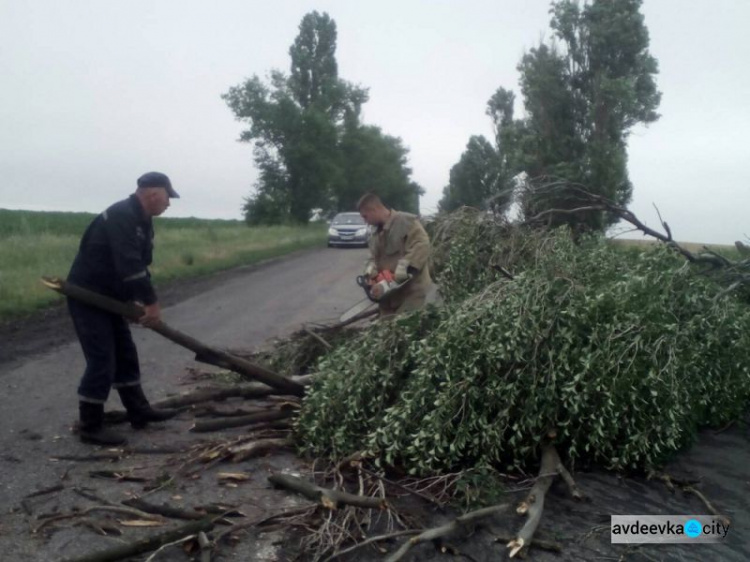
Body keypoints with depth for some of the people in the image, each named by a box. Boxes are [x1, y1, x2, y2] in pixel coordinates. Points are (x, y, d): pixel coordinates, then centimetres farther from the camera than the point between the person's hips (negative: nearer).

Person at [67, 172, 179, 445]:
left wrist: (148, 303, -1)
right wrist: (151, 302, -27)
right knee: (102, 360, -8)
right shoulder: (121, 215, -23)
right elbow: (128, 265, -30)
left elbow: (140, 265, 9)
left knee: (125, 354, 14)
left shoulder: (142, 221, 9)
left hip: (108, 296, 10)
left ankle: (139, 411, 25)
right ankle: (90, 426, 4)